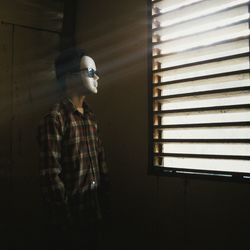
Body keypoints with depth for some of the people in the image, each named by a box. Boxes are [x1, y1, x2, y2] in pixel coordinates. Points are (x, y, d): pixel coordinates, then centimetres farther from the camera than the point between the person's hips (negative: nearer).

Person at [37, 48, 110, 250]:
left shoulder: (90, 116, 10)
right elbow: (50, 176, -19)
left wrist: (104, 200, 8)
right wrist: (64, 220, -16)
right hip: (69, 220, -7)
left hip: (93, 214, 7)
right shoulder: (55, 118, -16)